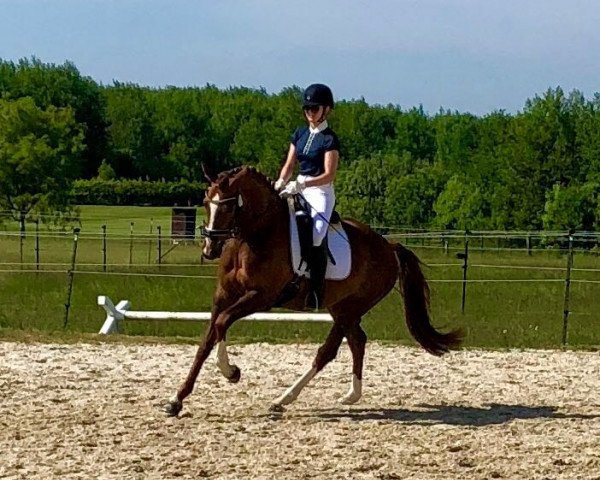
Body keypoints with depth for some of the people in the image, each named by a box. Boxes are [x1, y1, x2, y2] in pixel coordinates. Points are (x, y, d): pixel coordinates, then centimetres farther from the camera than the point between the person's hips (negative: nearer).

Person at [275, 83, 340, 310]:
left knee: (315, 235, -27)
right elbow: (289, 165, 13)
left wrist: (301, 185, -24)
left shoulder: (329, 139, -6)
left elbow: (329, 175, -13)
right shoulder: (300, 134, 14)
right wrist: (281, 183, -8)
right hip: (298, 188, 7)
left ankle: (316, 291, -25)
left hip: (320, 191, -7)